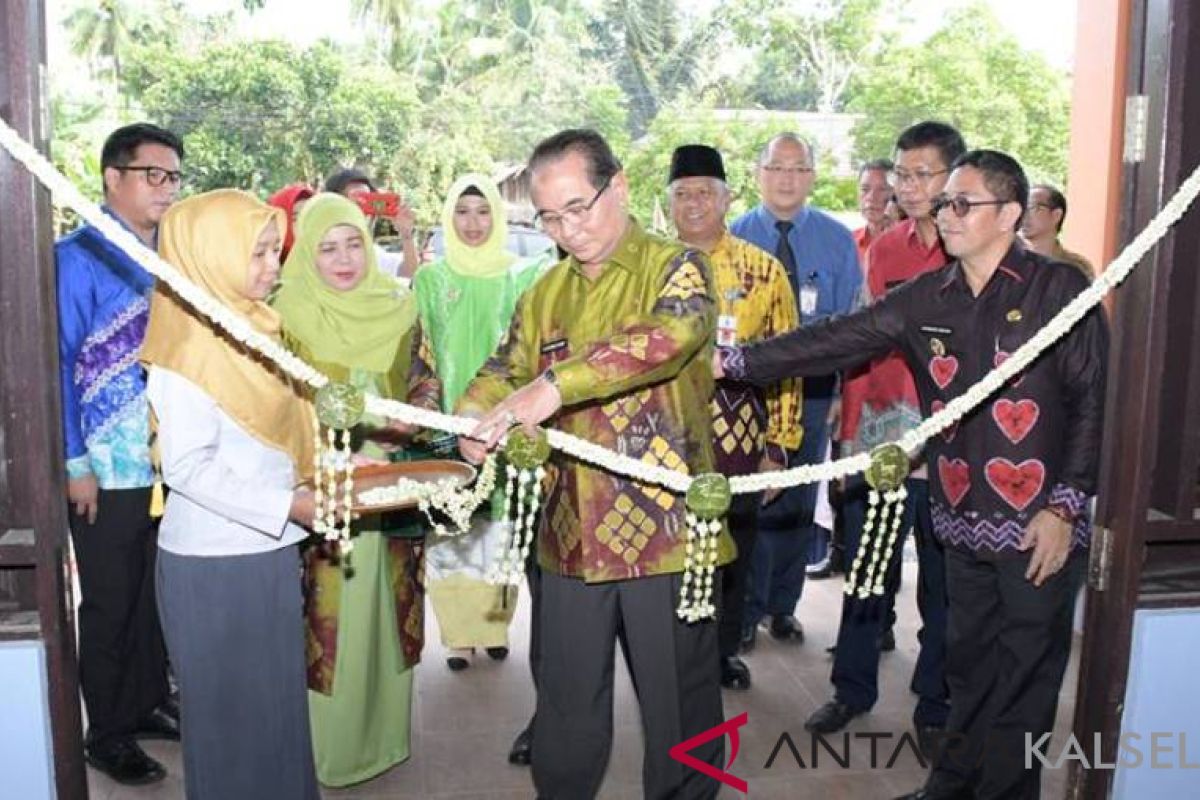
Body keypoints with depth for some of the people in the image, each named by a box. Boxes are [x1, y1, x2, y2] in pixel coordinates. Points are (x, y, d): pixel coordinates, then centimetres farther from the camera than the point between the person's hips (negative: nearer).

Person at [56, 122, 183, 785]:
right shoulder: (78, 257, -11)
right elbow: (58, 363, -12)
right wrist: (74, 463, -14)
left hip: (171, 462, 6)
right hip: (108, 471, -6)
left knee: (159, 595, 17)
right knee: (110, 605, 9)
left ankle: (150, 703, 36)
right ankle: (107, 735, 25)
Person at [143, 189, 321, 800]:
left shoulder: (252, 326, 8)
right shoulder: (193, 343, -17)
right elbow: (187, 467, -20)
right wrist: (291, 504, -21)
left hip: (268, 550, 8)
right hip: (215, 565, -7)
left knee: (276, 701, 17)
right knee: (231, 708, 9)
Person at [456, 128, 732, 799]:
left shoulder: (677, 267, -5)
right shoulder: (547, 293, 14)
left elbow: (671, 335, -26)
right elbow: (503, 372, 16)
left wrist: (558, 384, -34)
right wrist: (474, 420, -7)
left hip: (666, 525, -5)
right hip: (572, 532, 5)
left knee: (680, 703, 10)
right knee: (567, 706, 17)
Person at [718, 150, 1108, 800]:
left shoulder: (1061, 291, -5)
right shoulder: (926, 298, 6)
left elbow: (1093, 402, -5)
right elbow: (836, 341, -2)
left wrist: (1064, 505, -9)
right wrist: (732, 361, -11)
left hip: (1039, 527, -4)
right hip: (964, 524, 4)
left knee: (1024, 682, 6)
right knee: (968, 668, 17)